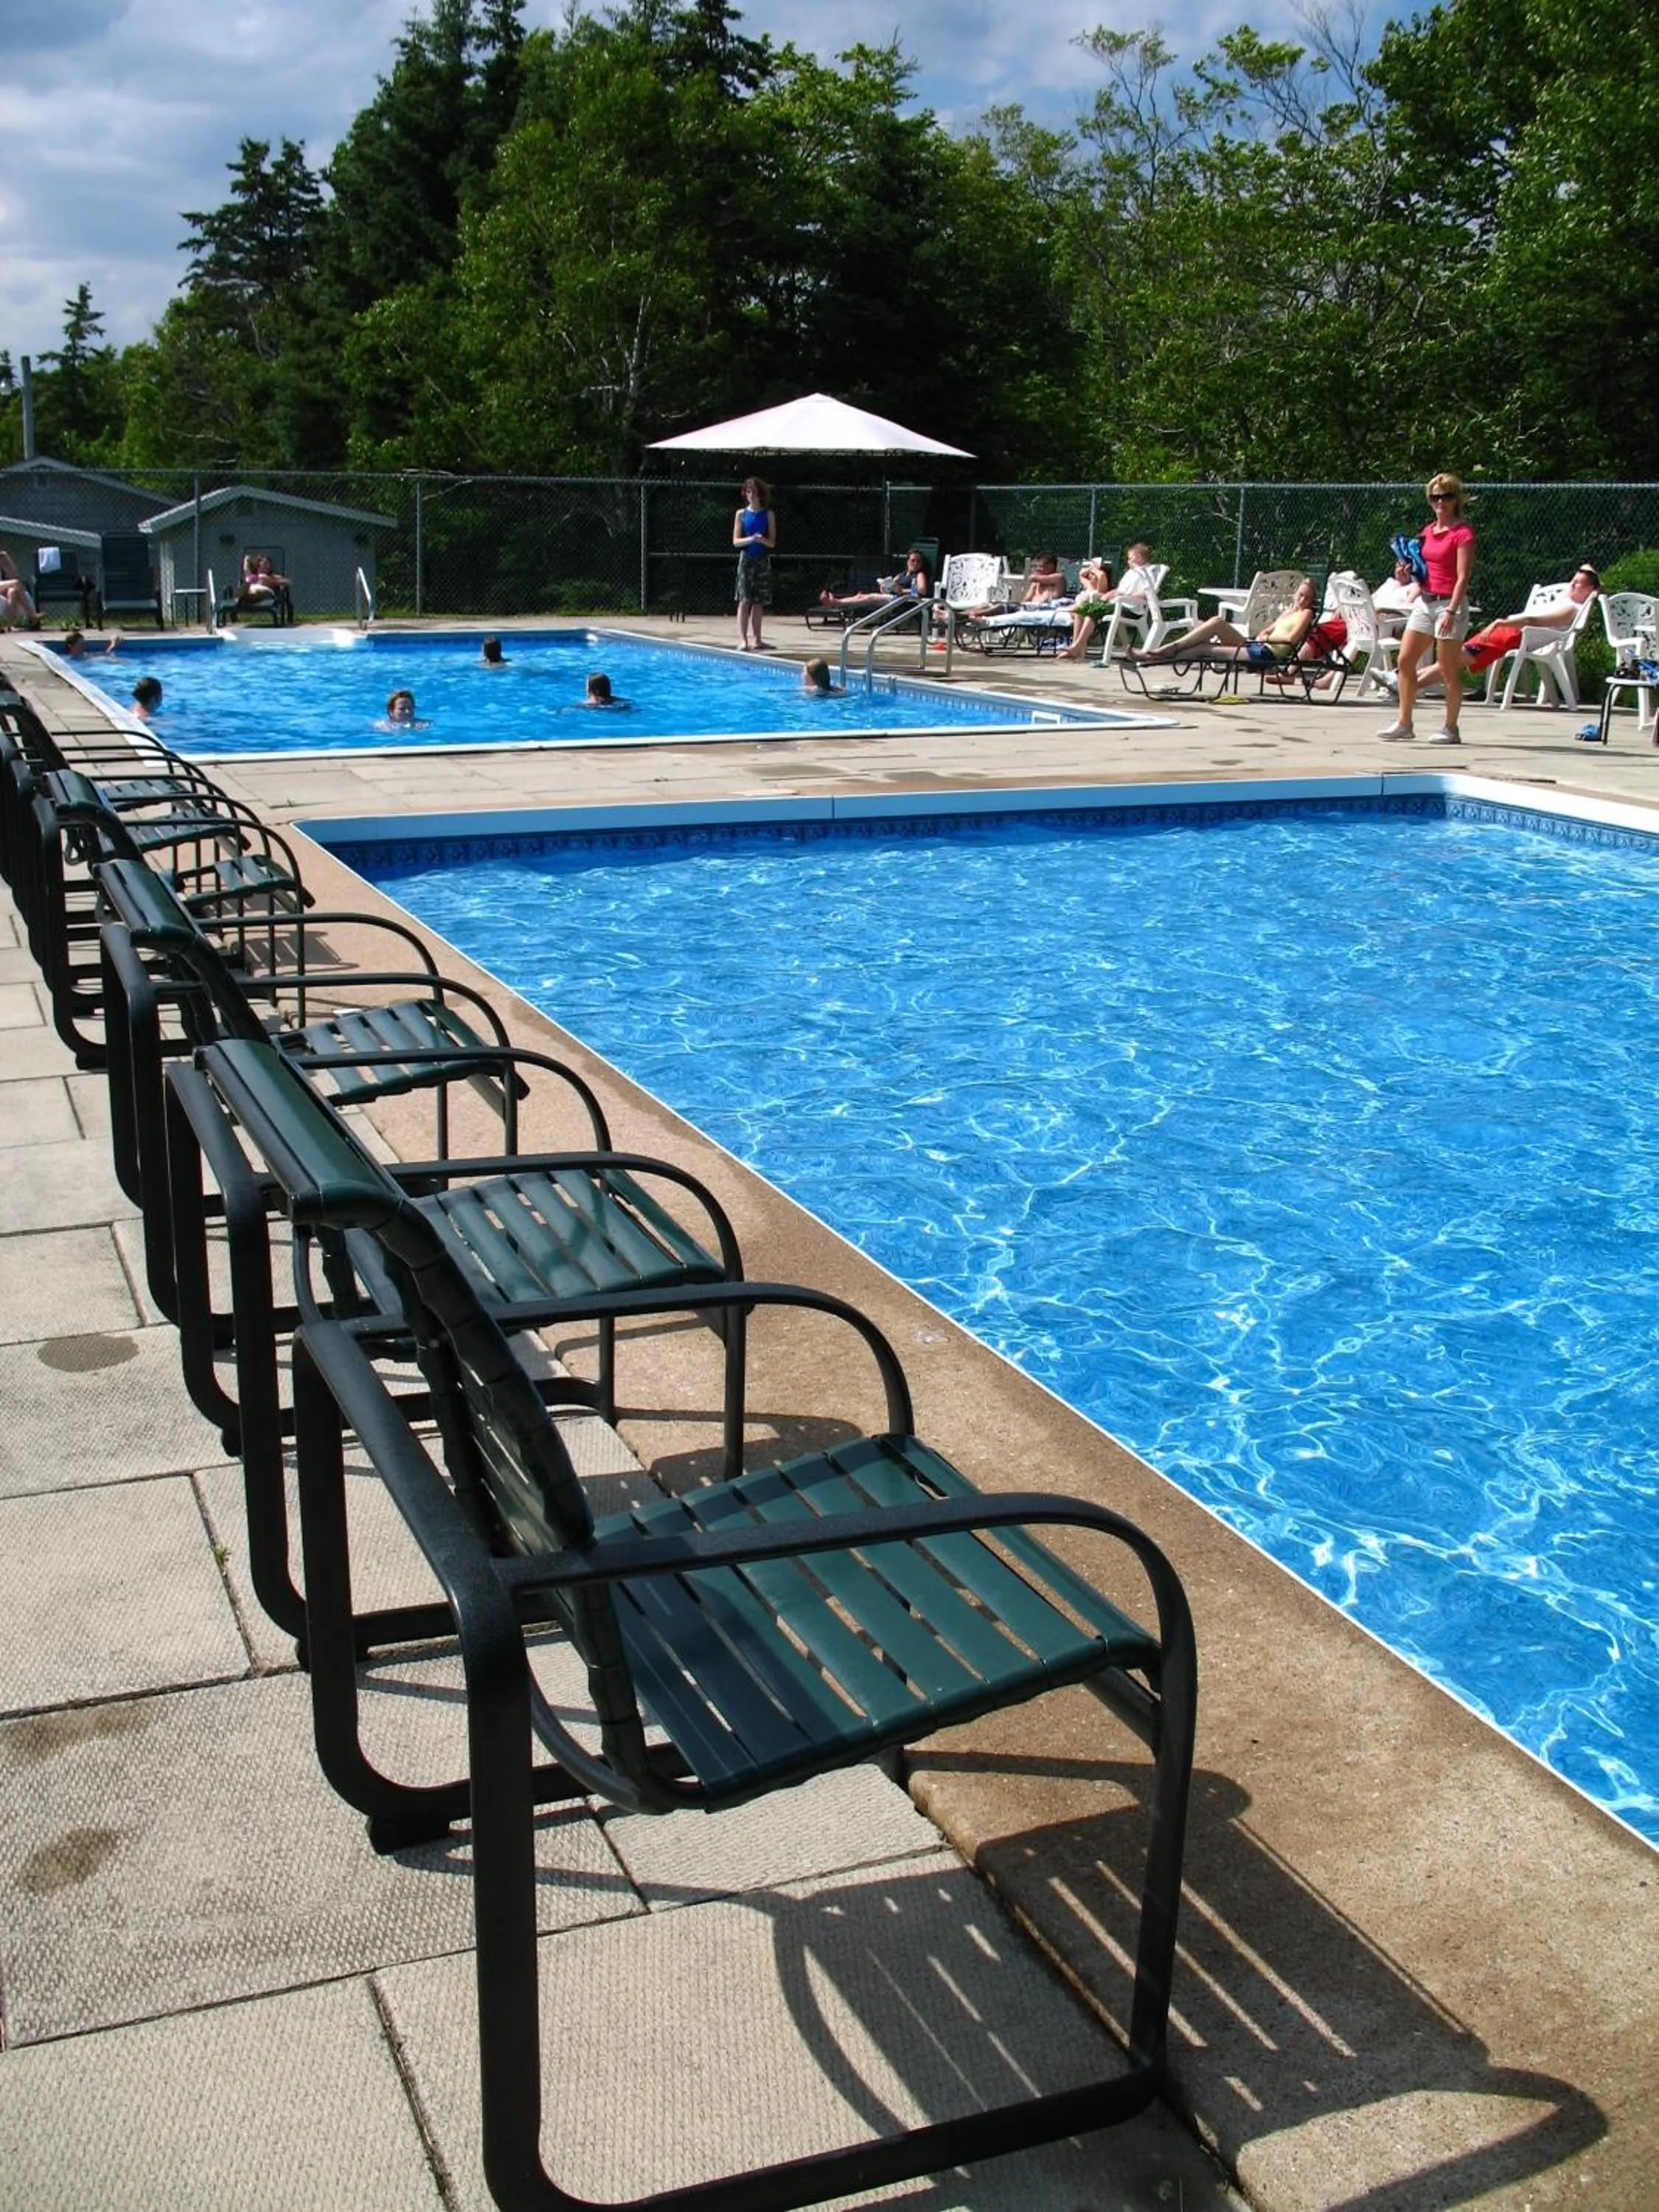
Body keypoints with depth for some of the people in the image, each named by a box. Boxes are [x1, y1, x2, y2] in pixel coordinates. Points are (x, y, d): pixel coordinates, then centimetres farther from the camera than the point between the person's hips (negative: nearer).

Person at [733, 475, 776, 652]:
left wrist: (762, 540, -19)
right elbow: (736, 541, 0)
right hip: (746, 559, -2)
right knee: (744, 601, -9)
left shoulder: (768, 515, 5)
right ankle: (742, 639, -14)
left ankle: (756, 639, 10)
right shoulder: (741, 514, 4)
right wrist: (750, 539, -19)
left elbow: (772, 542, 2)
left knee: (759, 602, 4)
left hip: (763, 560, 2)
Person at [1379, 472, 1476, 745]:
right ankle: (1403, 724, 10)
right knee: (1405, 661, 3)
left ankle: (1450, 729, 6)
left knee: (1448, 670, -3)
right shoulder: (1428, 531, 14)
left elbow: (1462, 577, -15)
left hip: (1450, 602, -8)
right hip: (1425, 601, 8)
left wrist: (1451, 611, -23)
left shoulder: (1463, 533, -9)